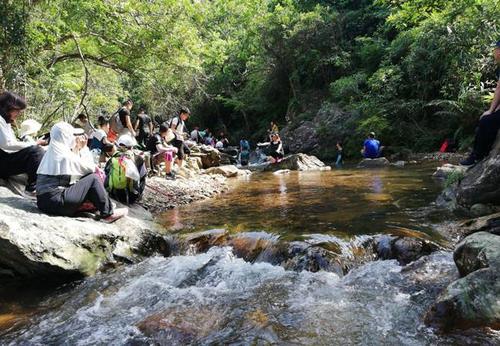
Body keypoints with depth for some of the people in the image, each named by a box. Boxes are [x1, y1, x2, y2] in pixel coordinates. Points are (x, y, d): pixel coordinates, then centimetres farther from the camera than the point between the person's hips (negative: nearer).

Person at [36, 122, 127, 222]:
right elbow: (91, 168, -5)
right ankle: (108, 213, 0)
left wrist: (79, 149, 14)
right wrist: (84, 148, 5)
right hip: (56, 202, -9)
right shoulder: (66, 155, -14)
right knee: (93, 178, -5)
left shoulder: (51, 152, 11)